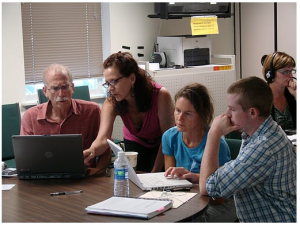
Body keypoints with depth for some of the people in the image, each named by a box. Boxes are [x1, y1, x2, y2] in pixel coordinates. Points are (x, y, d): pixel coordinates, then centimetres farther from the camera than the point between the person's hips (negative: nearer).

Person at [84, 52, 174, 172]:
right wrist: (92, 151, -65)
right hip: (135, 143, 2)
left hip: (161, 144, -2)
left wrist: (155, 172, -24)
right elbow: (103, 138, -40)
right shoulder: (111, 103, -27)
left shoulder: (160, 95, -34)